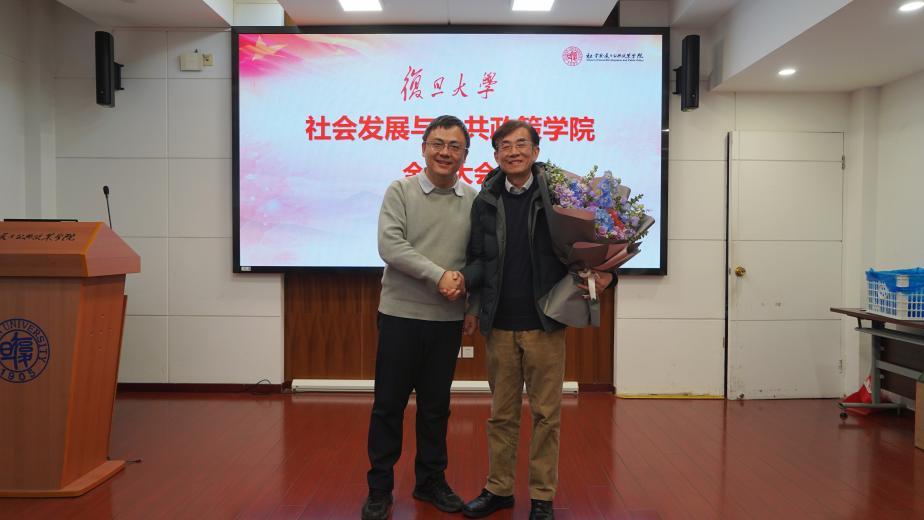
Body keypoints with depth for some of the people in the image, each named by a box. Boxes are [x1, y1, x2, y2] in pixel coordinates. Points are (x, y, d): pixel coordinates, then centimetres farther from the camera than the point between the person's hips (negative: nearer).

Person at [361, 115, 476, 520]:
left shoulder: (474, 200, 3)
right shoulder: (400, 191, -3)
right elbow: (390, 246, -14)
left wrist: (465, 279, -16)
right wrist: (439, 276, -20)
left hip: (448, 319, 2)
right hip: (401, 314, -2)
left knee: (436, 405, 13)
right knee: (389, 403, 6)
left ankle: (431, 481, 29)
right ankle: (379, 488, 20)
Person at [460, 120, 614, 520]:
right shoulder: (485, 202, 6)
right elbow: (478, 259, 10)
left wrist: (598, 274, -16)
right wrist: (473, 304, 0)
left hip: (545, 325, -2)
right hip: (499, 326, 3)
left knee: (546, 414, 6)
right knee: (502, 413, 13)